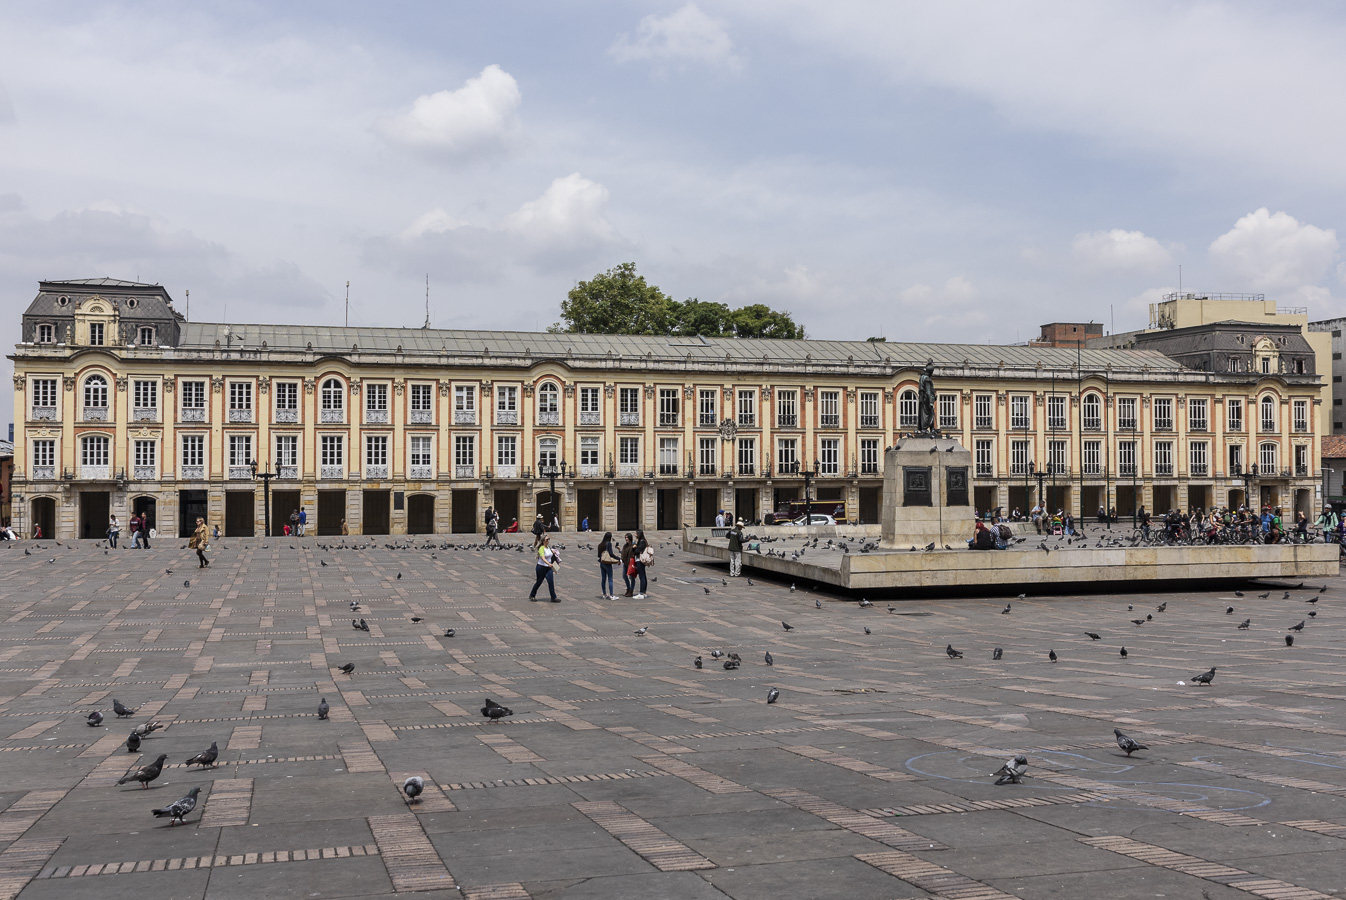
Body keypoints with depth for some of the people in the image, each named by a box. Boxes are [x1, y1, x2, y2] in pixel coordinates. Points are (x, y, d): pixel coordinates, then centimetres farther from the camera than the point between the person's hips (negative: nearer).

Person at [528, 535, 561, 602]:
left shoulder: (548, 547, 5)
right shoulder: (541, 548, -19)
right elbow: (543, 558, -34)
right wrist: (549, 564, -47)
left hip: (548, 568, 6)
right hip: (541, 567, -6)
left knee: (551, 582, -6)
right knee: (539, 582, 8)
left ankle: (553, 597, -4)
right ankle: (532, 596, 28)